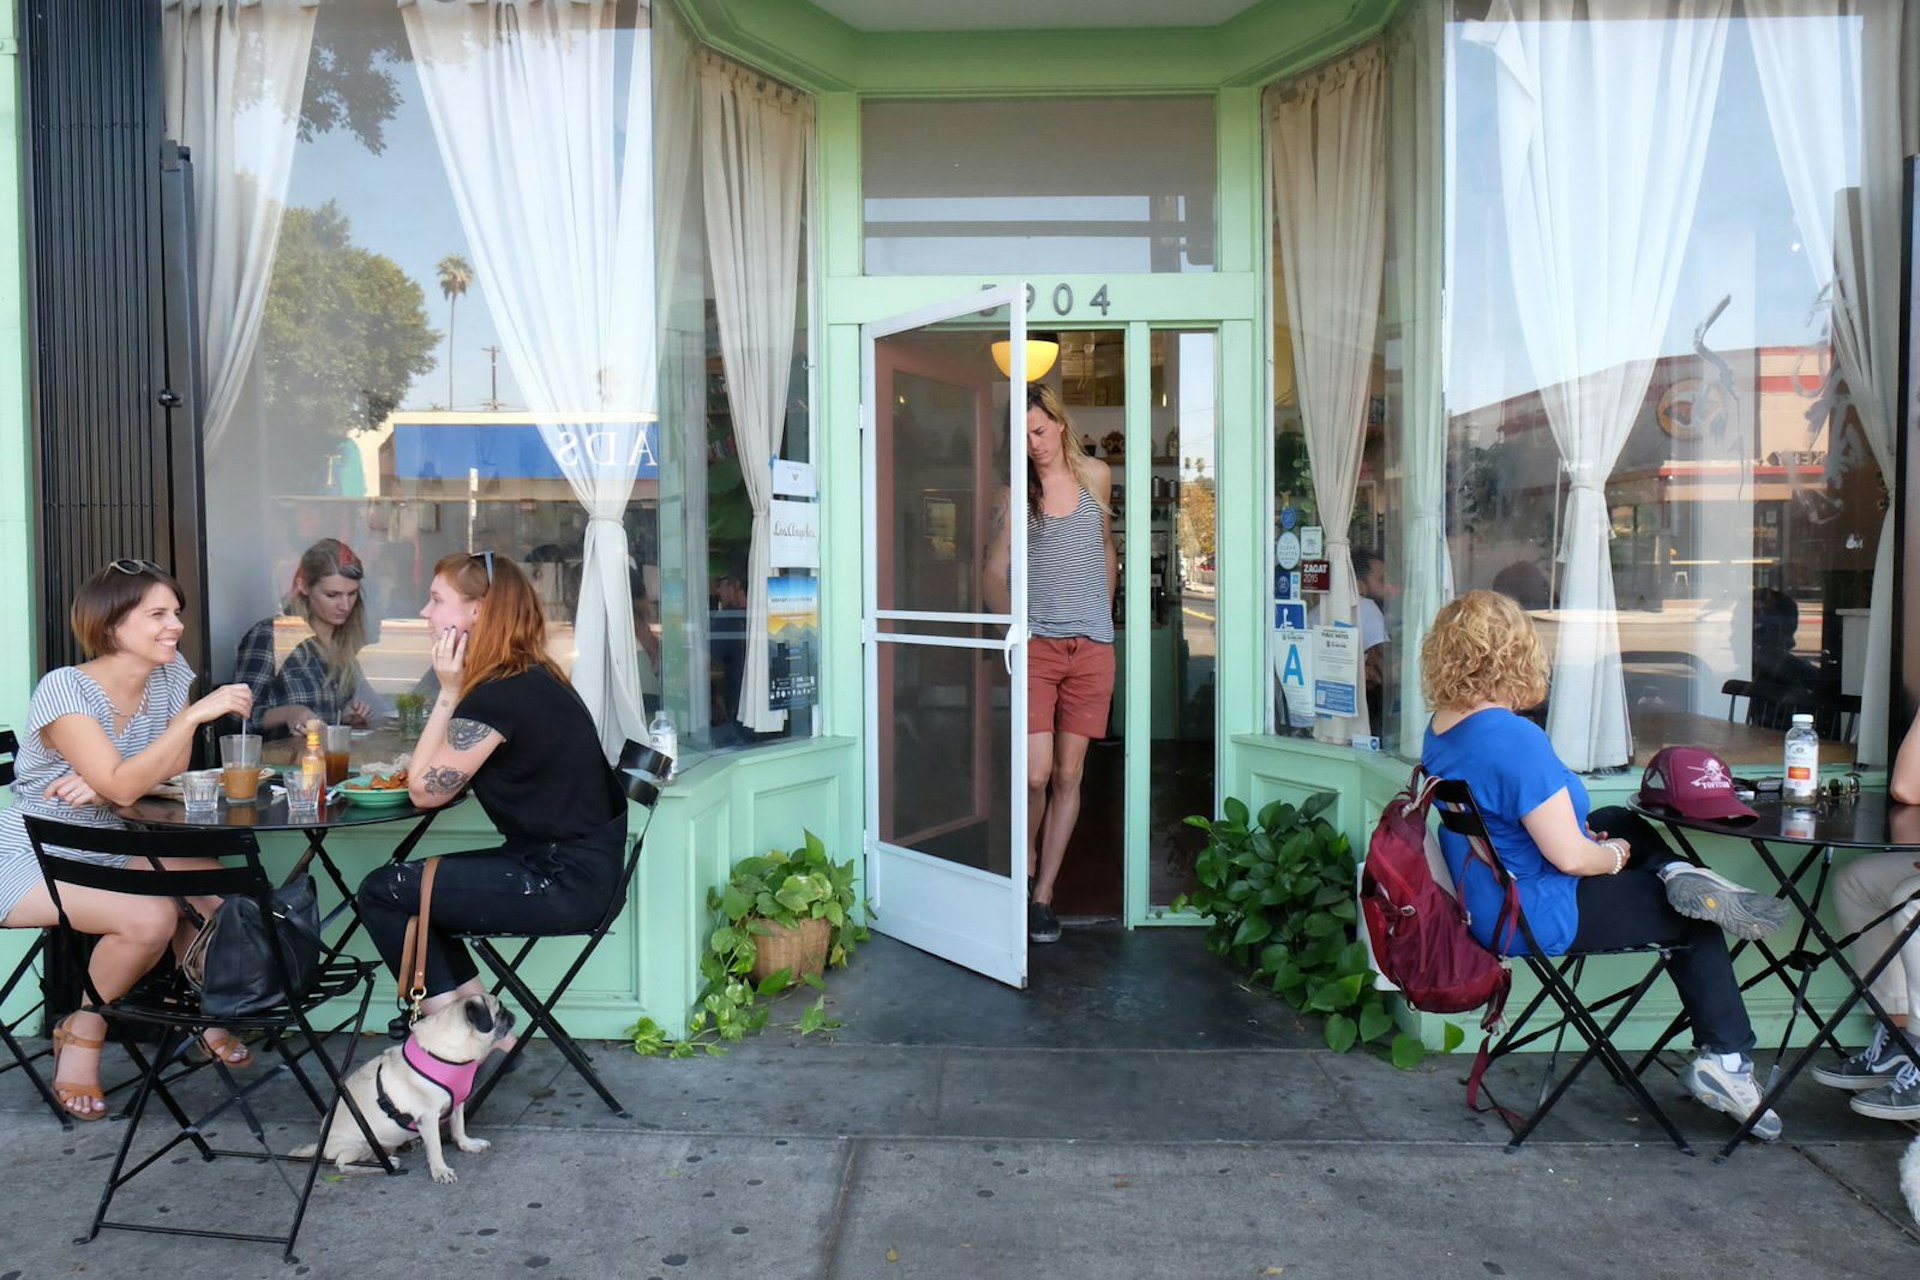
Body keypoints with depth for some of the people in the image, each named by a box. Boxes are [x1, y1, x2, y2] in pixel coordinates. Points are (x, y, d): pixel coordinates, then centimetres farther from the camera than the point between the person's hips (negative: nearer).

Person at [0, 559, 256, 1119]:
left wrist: (101, 782, -20)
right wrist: (197, 713, -37)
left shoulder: (170, 674, -2)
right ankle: (84, 1030, -1)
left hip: (111, 850, 6)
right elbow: (121, 785, -31)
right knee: (151, 917, -30)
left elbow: (173, 767, -1)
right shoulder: (63, 689, -21)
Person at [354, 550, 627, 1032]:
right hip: (582, 867, 10)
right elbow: (447, 774, 17)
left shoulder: (499, 695, -19)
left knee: (381, 893, -2)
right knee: (410, 888, 18)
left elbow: (425, 791, -10)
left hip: (565, 883, -10)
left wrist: (448, 692, -10)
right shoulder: (531, 676, 11)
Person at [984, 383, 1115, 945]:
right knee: (1035, 773, -11)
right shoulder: (1014, 495, 2)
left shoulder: (1096, 476, 9)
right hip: (1036, 645, -2)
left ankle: (1044, 893, 16)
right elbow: (994, 572, 0)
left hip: (1092, 646, 2)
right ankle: (1025, 863, 18)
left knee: (1068, 774, 5)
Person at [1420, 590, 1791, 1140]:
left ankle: (1677, 874, 2)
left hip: (1488, 903, 9)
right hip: (1537, 918, -9)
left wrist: (1591, 837, 9)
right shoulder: (1515, 737, -30)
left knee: (1623, 821, 24)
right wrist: (1613, 856, -5)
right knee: (1695, 923, 11)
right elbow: (1569, 857, -27)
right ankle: (1726, 1060, 17)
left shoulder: (1439, 729, -1)